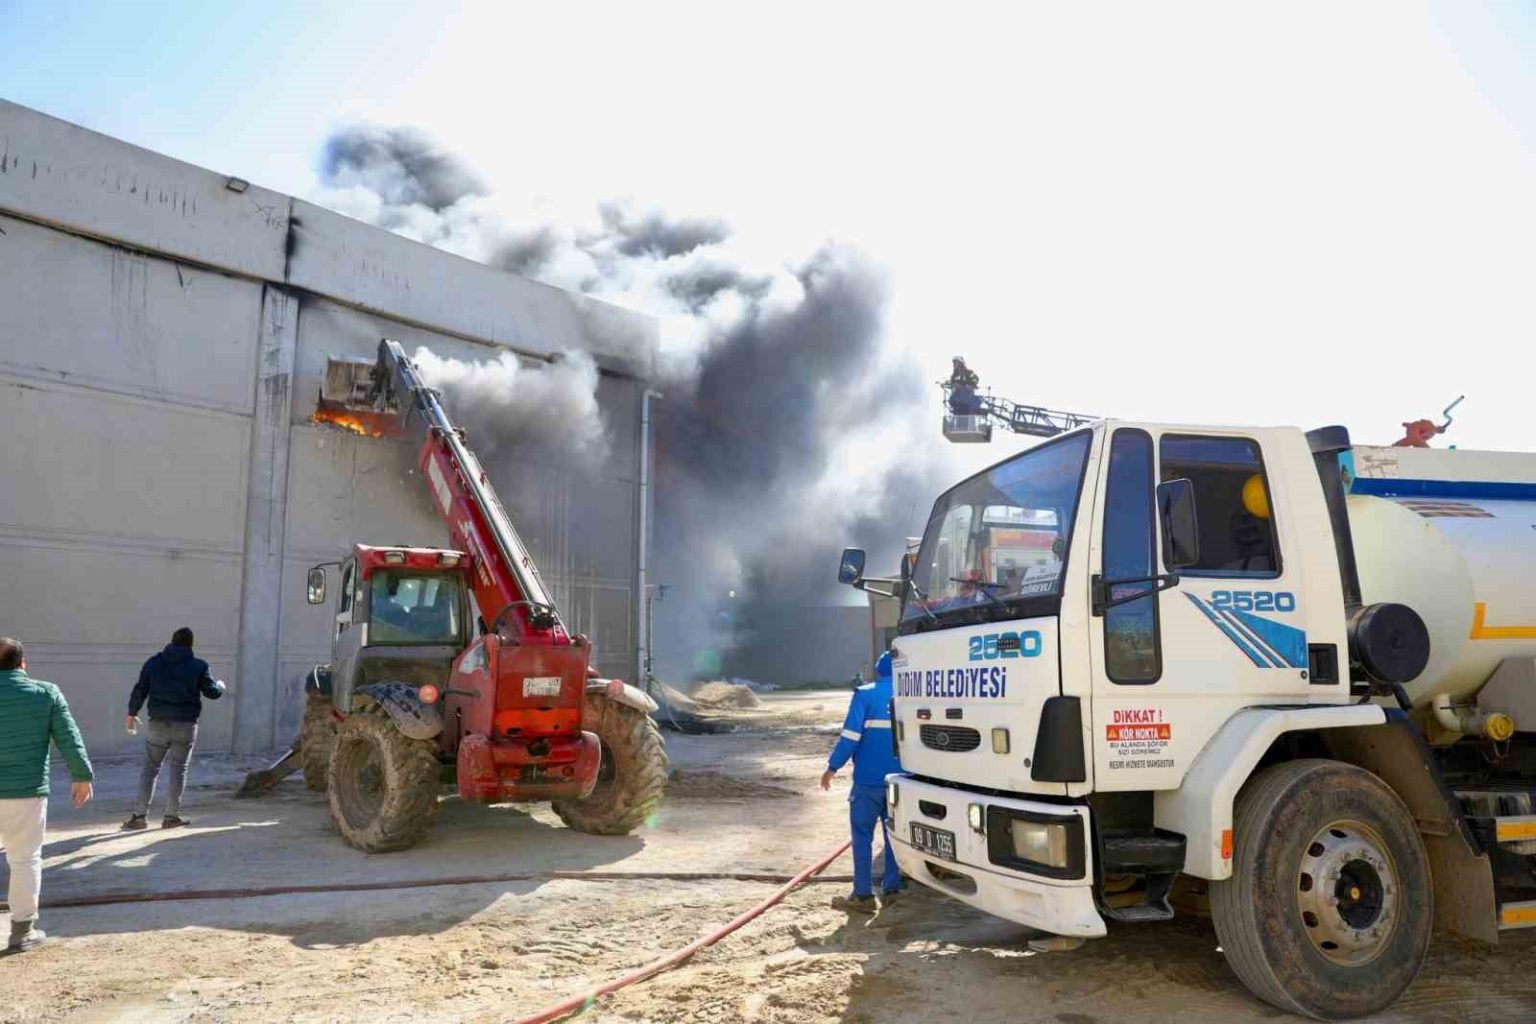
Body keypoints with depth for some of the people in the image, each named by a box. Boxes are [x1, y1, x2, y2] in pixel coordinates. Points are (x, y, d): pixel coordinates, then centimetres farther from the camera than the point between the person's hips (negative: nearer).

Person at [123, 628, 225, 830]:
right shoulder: (198, 666, -5)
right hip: (185, 725, -1)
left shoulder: (153, 662, 1)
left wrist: (132, 713, 19)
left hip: (158, 724, 2)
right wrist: (220, 685, 21)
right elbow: (212, 692, -2)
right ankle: (171, 816, 10)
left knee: (150, 768, 11)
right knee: (178, 769, 8)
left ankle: (140, 815, 9)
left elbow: (140, 690, 4)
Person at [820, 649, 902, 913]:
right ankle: (891, 889, 18)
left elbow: (850, 736, -13)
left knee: (862, 835, 1)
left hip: (869, 779, -4)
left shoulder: (865, 695, -8)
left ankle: (863, 895, 0)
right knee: (894, 834, 14)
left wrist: (832, 767, -5)